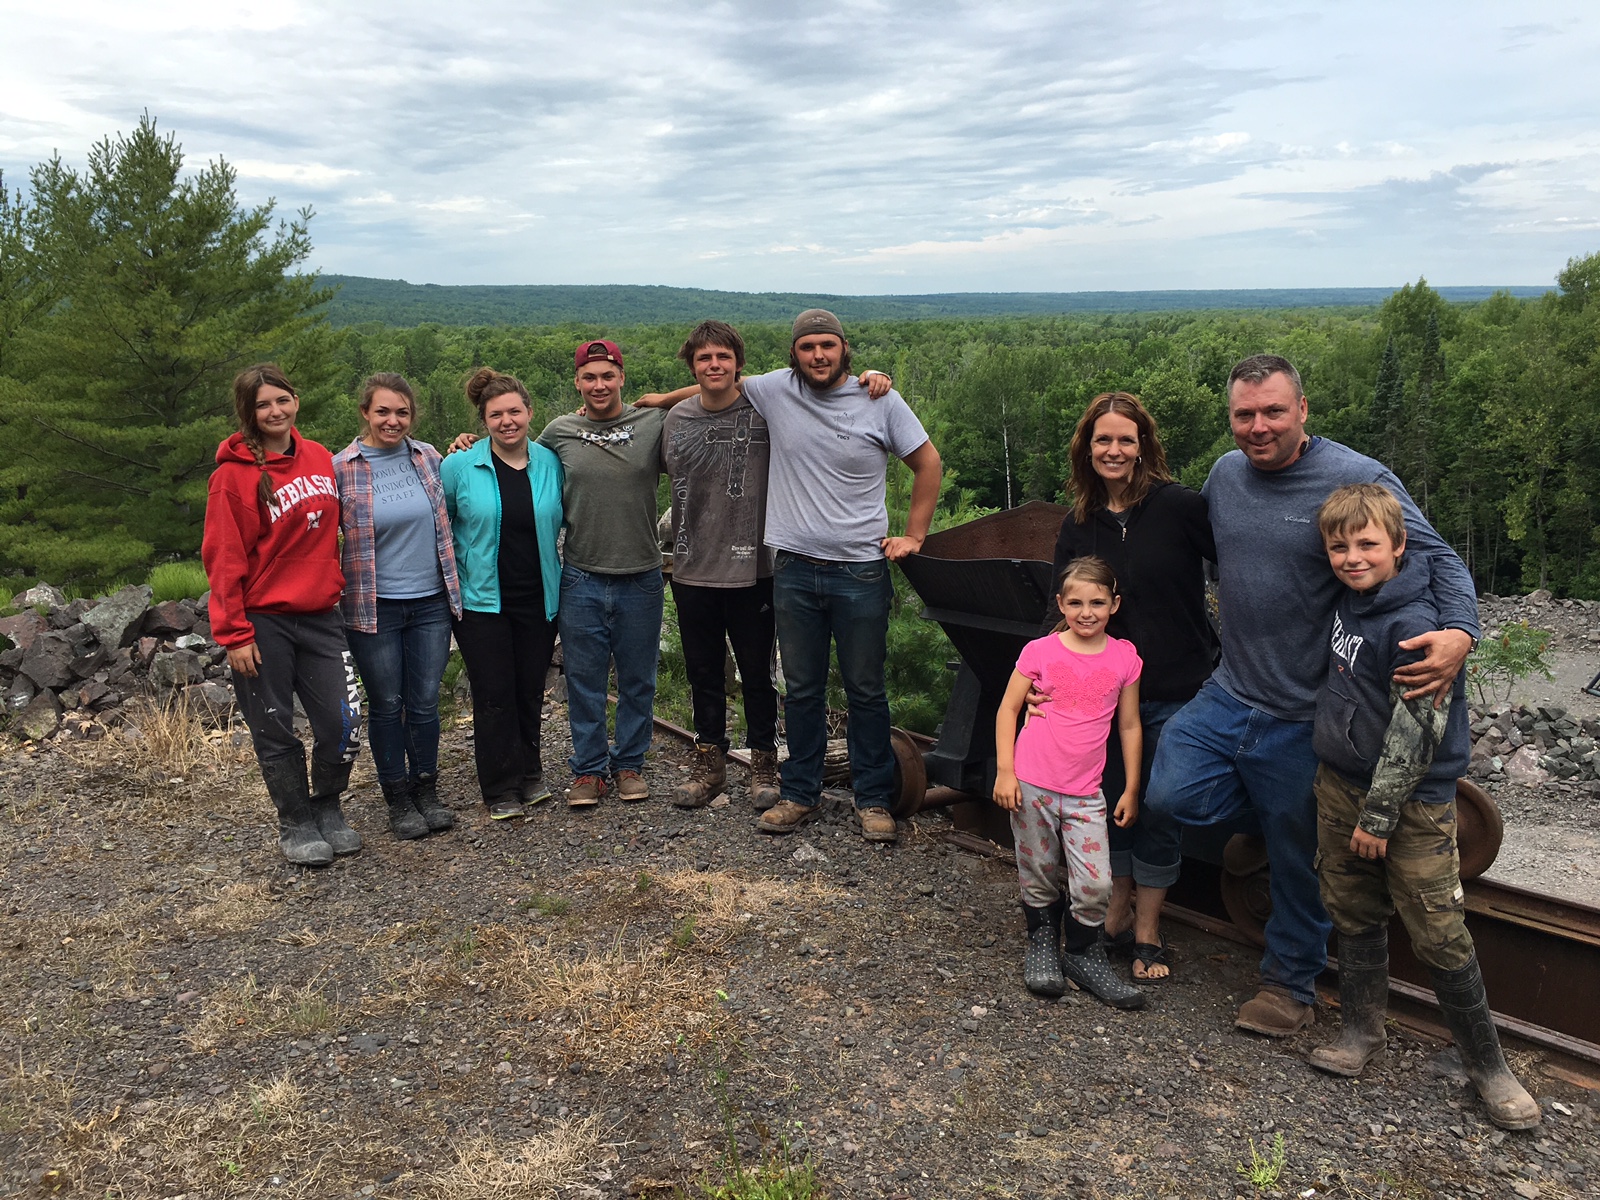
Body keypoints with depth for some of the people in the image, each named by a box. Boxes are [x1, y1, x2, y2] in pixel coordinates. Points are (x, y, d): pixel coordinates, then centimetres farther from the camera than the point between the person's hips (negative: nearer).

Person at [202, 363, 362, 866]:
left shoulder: (320, 459, 6)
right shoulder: (233, 474, -9)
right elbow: (223, 560, -10)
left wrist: (336, 586, 12)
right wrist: (233, 633, -12)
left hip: (320, 615, 4)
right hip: (262, 621, -4)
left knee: (343, 722, 1)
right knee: (275, 731, 7)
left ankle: (327, 809, 25)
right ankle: (296, 824, 24)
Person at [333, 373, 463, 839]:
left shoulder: (428, 458, 4)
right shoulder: (341, 469, -7)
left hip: (431, 601, 3)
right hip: (374, 607, -2)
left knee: (425, 702, 9)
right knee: (386, 705, 8)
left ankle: (427, 792, 26)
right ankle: (399, 801, 22)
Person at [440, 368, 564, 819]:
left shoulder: (551, 463, 1)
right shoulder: (460, 466, -5)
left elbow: (563, 522, 15)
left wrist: (563, 576, 10)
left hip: (538, 599, 2)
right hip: (482, 599, -2)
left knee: (530, 691, 11)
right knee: (494, 695, 1)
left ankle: (529, 775, 29)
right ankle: (502, 790, 12)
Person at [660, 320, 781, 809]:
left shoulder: (764, 411, -7)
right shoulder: (675, 419, 5)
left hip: (752, 571, -3)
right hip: (692, 571, 4)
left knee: (757, 673, 9)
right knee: (703, 674, 14)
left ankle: (764, 765, 25)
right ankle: (709, 765, 29)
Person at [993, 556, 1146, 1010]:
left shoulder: (1124, 657, 2)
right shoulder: (1040, 651, -3)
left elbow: (1129, 726, 9)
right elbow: (1007, 709, 2)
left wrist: (1131, 789, 10)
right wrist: (1004, 772, -5)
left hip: (1085, 792, 1)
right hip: (1031, 785, -1)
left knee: (1096, 887, -4)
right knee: (1038, 879, 9)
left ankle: (1084, 956, 21)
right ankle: (1043, 944, 34)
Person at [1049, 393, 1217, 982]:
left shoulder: (1180, 506, -12)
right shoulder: (1077, 525, 3)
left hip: (1174, 690, -4)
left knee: (1160, 812, 7)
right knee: (1111, 802, 14)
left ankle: (1147, 933, 23)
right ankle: (1117, 914, 33)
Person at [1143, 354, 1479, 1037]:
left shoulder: (1360, 481, -15)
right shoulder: (1225, 475, 3)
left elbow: (1439, 562, -14)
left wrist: (1459, 633, -33)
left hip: (1302, 716, -5)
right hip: (1227, 694, 5)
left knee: (1298, 859, 8)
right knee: (1171, 795, -7)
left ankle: (1289, 982, 31)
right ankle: (1279, 809, 22)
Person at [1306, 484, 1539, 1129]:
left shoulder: (1415, 625, -21)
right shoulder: (1349, 598, 2)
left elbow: (1416, 732, -21)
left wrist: (1379, 815, -17)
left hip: (1412, 798, -7)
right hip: (1341, 785, 7)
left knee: (1441, 937, -2)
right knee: (1354, 916, 16)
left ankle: (1486, 1063, 15)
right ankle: (1360, 1031, 31)